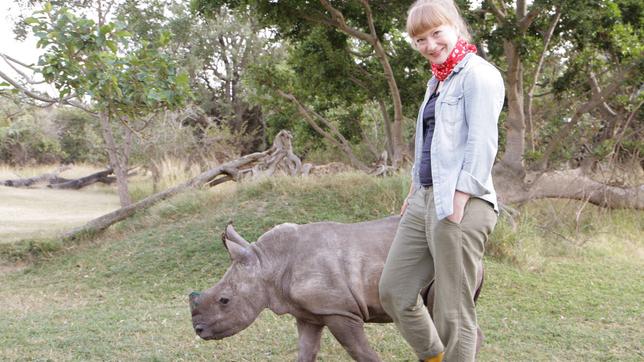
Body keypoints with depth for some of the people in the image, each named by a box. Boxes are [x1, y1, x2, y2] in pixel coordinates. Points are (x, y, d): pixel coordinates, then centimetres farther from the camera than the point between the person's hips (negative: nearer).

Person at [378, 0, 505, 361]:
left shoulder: (478, 74, -9)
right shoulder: (437, 80, 19)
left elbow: (483, 145, -16)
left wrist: (457, 204, -21)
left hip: (460, 205, -9)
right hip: (424, 200, 9)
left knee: (453, 311, -2)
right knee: (394, 291, 11)